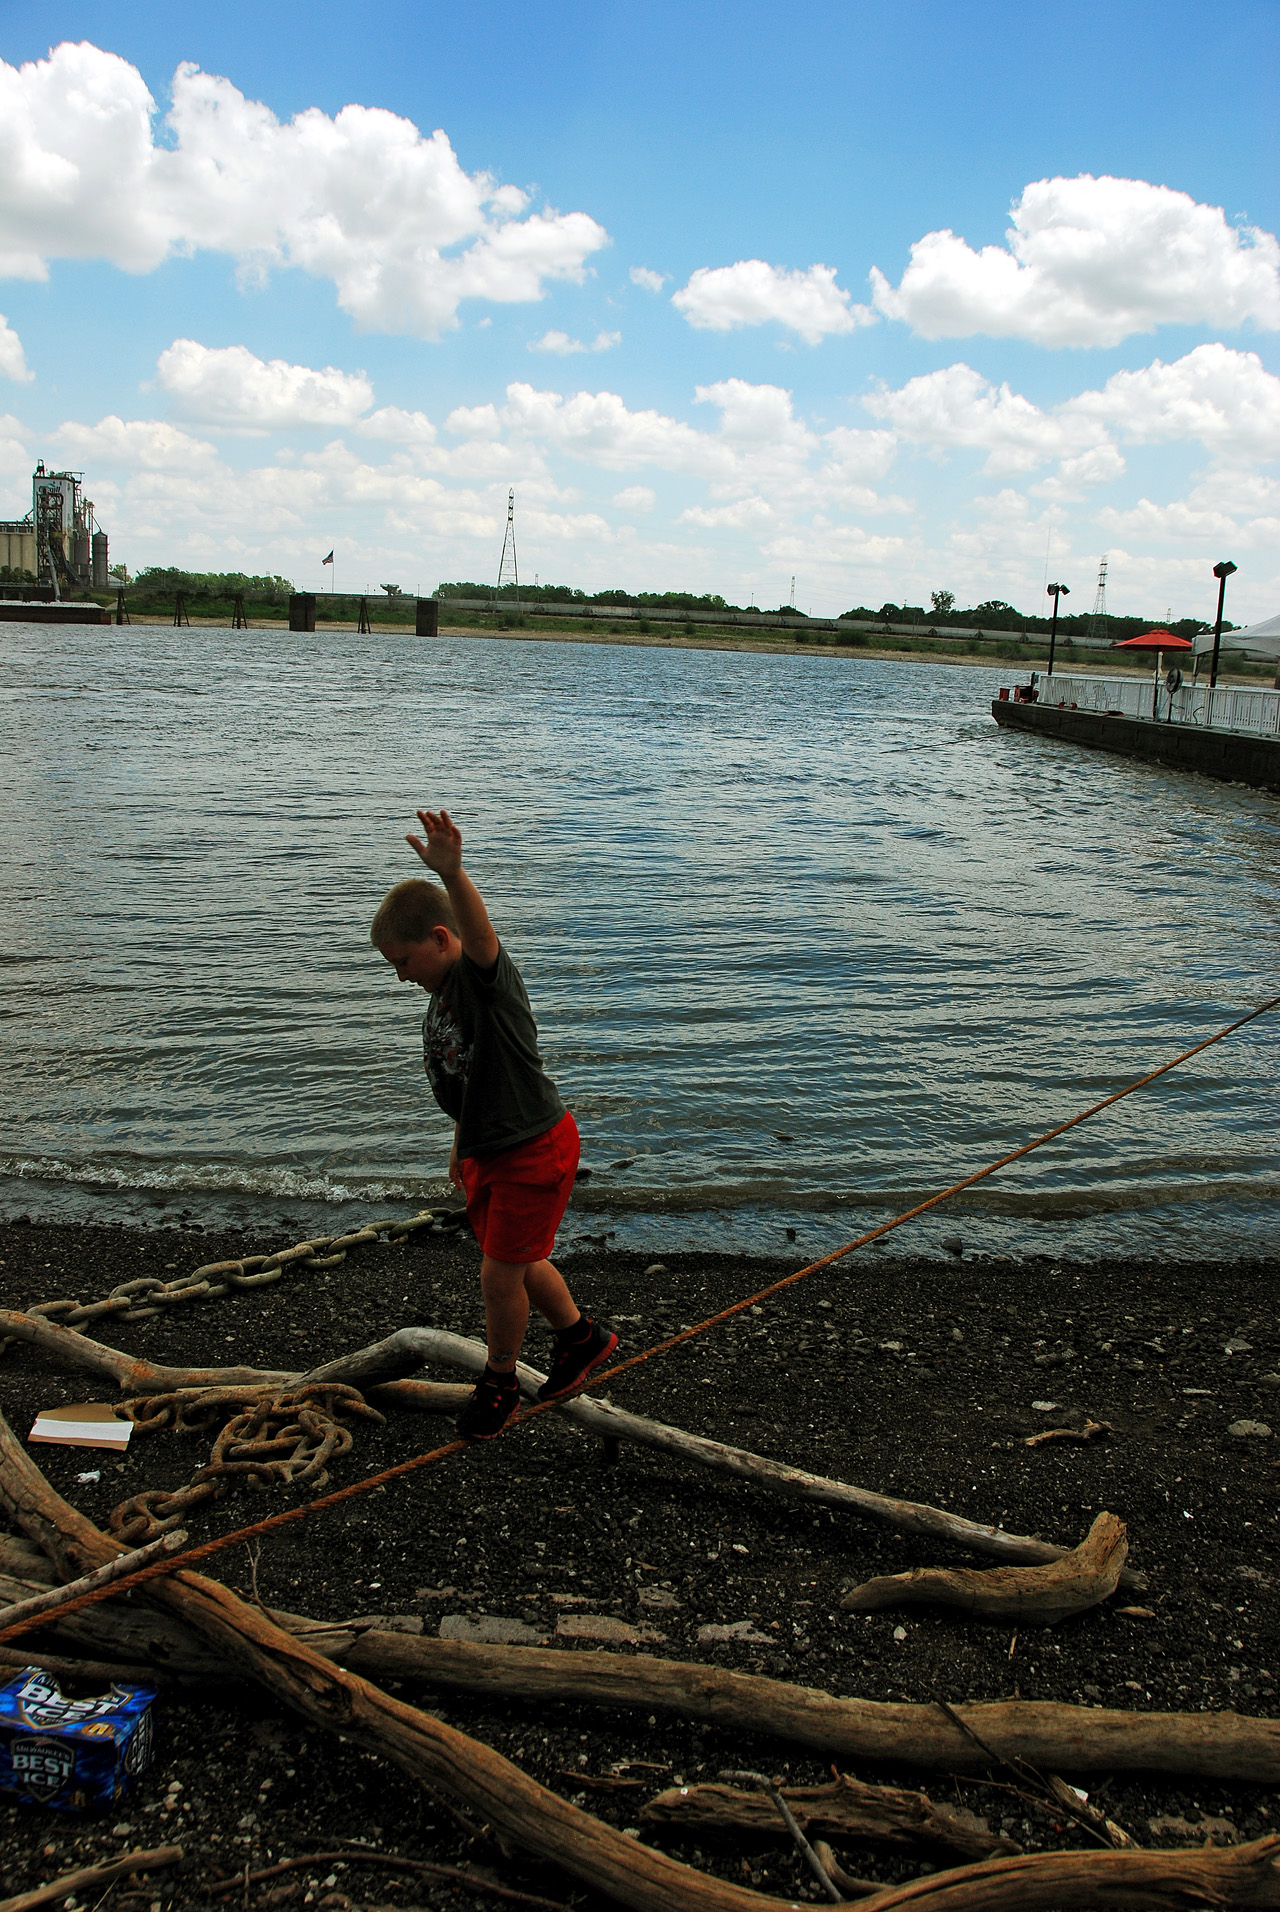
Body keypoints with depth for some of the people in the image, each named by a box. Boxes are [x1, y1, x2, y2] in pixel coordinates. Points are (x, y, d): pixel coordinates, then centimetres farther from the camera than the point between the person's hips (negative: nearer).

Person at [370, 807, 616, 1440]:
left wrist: (451, 872, -65)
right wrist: (463, 1144, 23)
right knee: (519, 1263, 21)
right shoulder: (444, 993, 4)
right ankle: (581, 1337, 44)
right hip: (487, 1151, 9)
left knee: (501, 1273, 1)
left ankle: (499, 1381, 25)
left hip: (534, 1152, -9)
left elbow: (479, 931, -47)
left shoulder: (485, 977, -23)